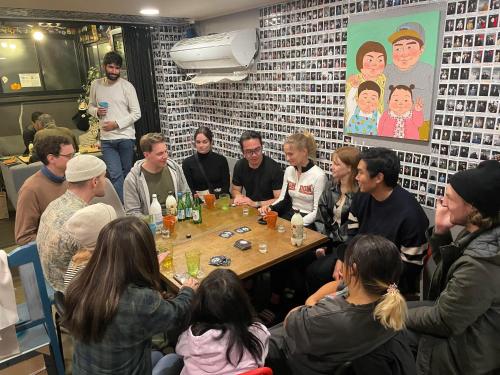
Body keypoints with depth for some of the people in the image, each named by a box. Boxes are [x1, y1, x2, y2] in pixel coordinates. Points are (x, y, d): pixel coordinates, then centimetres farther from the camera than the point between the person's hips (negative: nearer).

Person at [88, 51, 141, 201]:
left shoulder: (127, 86, -4)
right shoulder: (96, 84, 8)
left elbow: (136, 113, -5)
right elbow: (90, 106, 20)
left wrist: (116, 124, -14)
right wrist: (97, 111, -4)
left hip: (126, 137, -2)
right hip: (106, 140, 2)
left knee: (126, 174, 9)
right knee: (115, 175, -6)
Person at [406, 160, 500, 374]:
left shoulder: (481, 263, -34)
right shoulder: (480, 233, -7)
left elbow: (443, 322, -26)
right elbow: (448, 268, 8)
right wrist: (441, 231, -8)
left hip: (464, 352, -8)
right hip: (463, 327, 8)